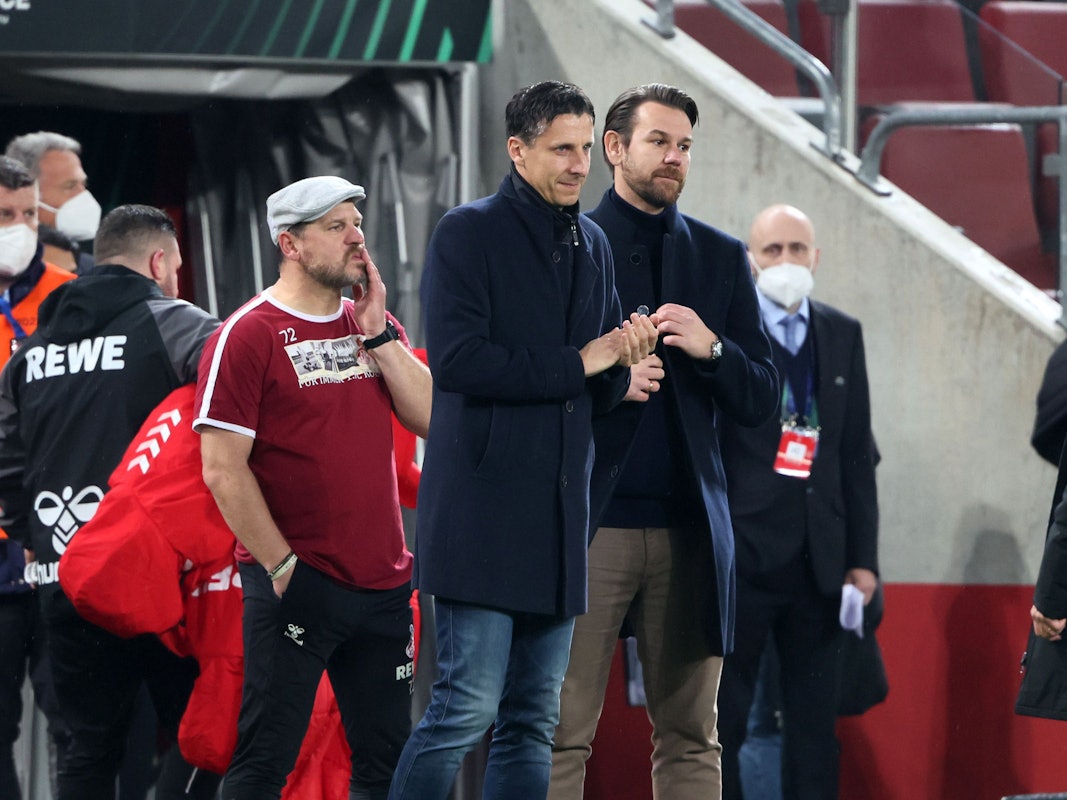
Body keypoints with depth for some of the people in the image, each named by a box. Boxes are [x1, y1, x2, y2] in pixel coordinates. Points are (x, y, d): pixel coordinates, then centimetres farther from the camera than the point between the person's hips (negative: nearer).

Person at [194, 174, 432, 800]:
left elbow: (431, 418, 4)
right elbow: (223, 470, -11)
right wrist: (283, 567, -13)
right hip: (296, 585, -6)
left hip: (383, 584, 6)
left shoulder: (375, 326, 14)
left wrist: (377, 334, -4)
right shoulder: (248, 335, -6)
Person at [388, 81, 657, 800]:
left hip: (559, 514, 7)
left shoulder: (592, 245, 17)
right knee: (468, 707, -12)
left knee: (534, 722, 6)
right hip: (484, 509, -7)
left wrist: (623, 361, -3)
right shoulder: (468, 233, -4)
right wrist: (577, 363, -11)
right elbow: (456, 359, -16)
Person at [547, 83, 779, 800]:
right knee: (562, 732, -5)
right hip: (591, 520, -3)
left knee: (691, 738, 3)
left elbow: (761, 402, 12)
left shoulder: (722, 258, 14)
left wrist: (710, 349, -6)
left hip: (689, 526, 3)